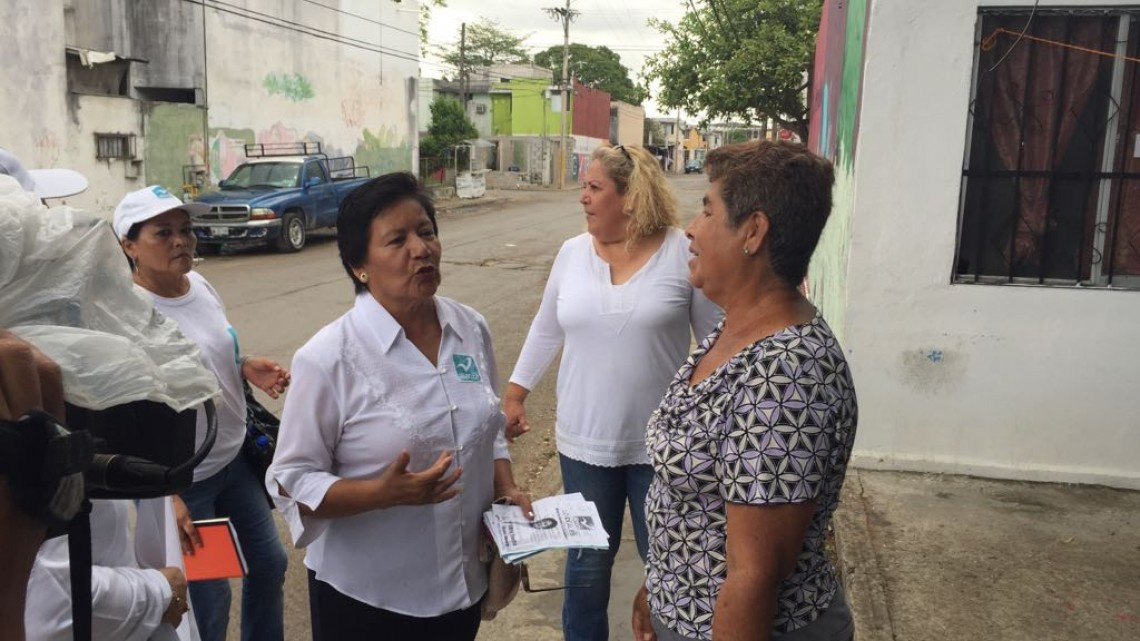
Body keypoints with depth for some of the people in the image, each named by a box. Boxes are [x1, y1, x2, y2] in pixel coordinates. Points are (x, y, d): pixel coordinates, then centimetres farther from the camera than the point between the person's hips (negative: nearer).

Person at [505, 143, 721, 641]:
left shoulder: (683, 253, -10)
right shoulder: (572, 253, 1)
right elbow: (546, 330, 12)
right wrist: (515, 394, 12)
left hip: (662, 443, -3)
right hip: (584, 442, 3)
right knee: (587, 562, 17)